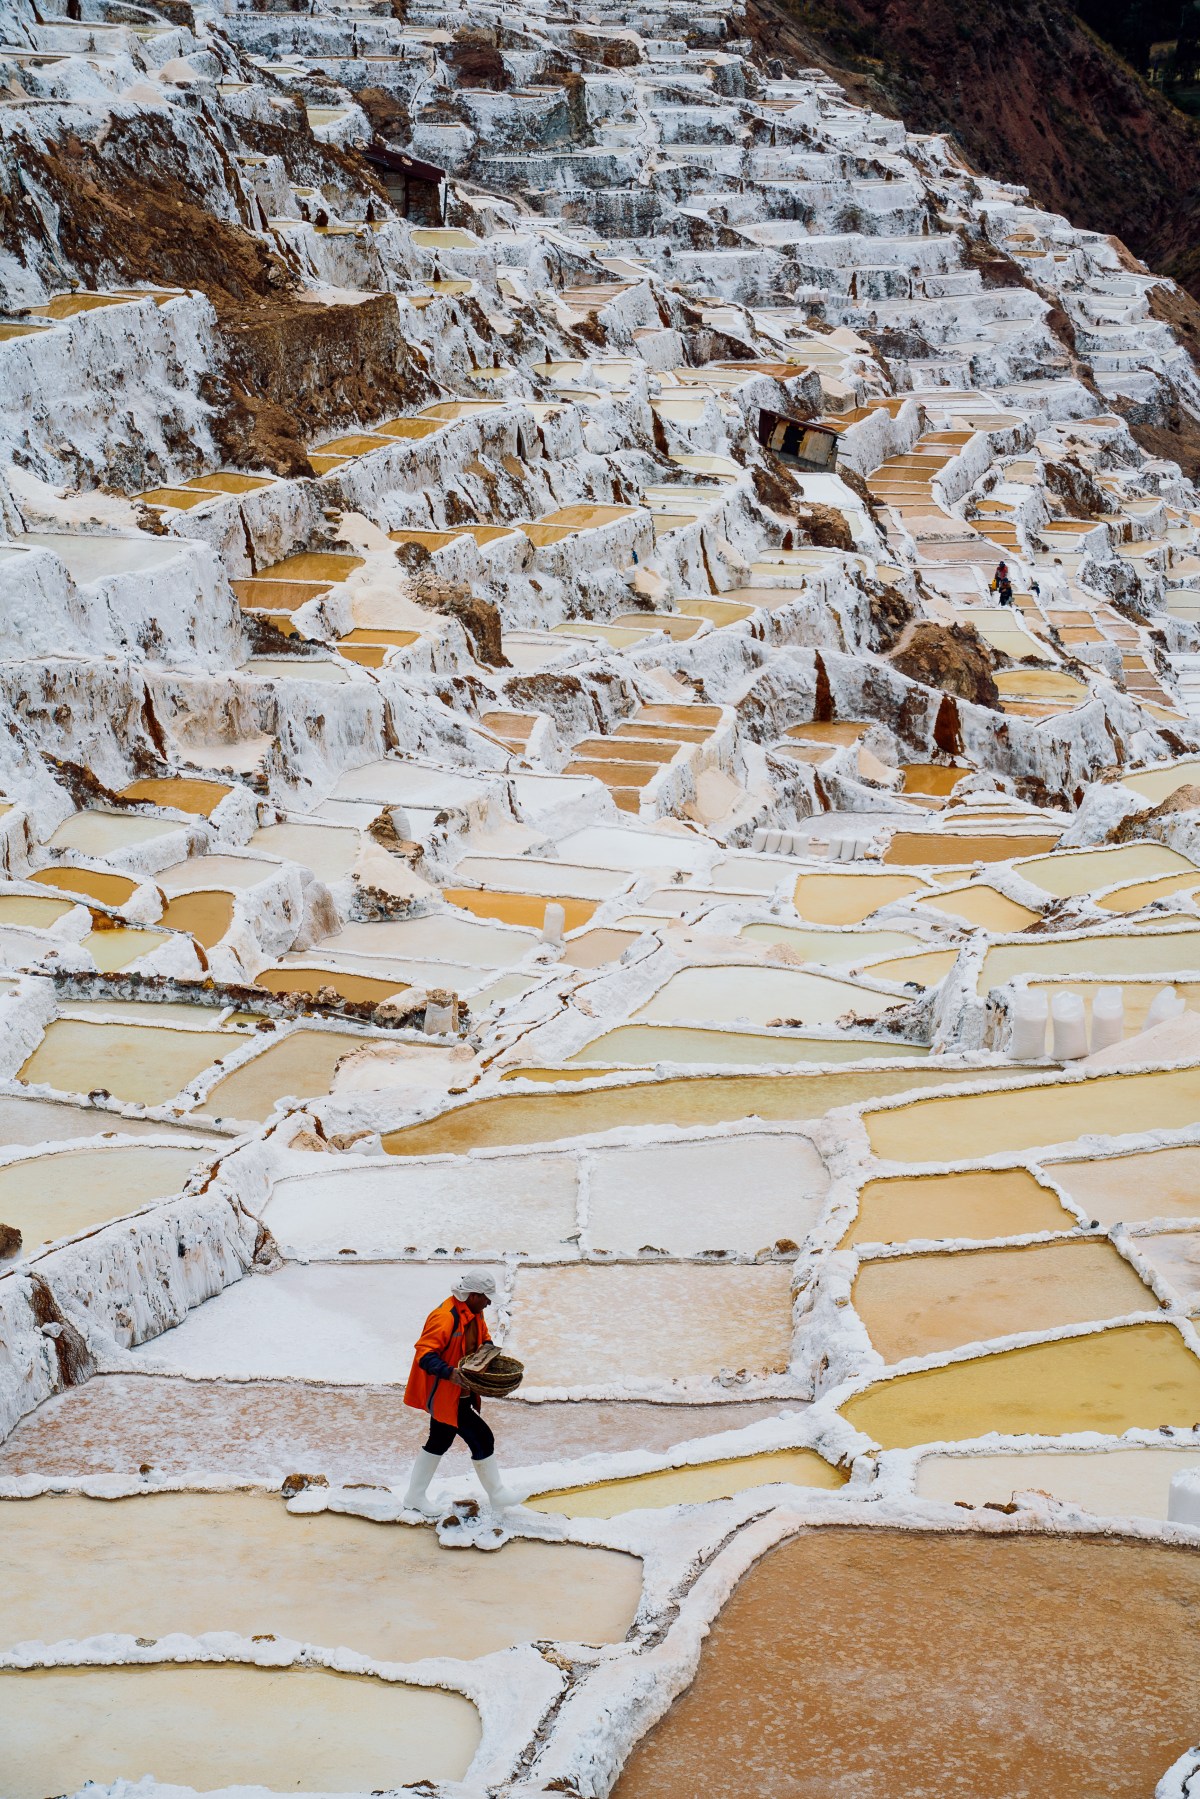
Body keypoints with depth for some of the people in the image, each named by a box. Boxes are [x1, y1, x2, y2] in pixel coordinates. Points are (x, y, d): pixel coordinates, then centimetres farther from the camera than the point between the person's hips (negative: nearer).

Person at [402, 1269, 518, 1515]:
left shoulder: (474, 1313, 5)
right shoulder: (445, 1317, -26)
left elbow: (483, 1338, 22)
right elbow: (424, 1353, -29)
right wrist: (449, 1372, -42)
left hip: (461, 1394, 11)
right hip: (445, 1395, -11)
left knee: (439, 1442, 21)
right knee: (482, 1440, -5)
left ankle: (415, 1496, 34)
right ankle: (496, 1495, 10)